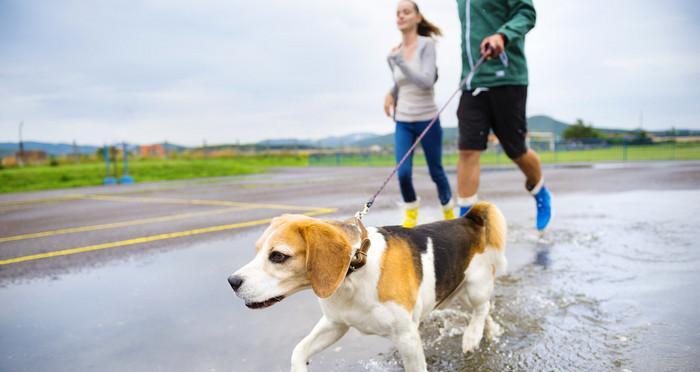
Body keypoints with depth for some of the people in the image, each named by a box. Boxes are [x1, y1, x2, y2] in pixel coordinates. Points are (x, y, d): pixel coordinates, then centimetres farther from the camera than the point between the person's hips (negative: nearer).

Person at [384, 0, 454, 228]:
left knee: (436, 172, 8)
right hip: (402, 123, 3)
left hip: (428, 121, -3)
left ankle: (449, 211, 34)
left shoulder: (427, 44, -10)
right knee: (403, 173, -12)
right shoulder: (394, 54, 4)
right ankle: (411, 211, 16)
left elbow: (427, 82, -23)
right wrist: (391, 96, 9)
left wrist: (400, 62, -24)